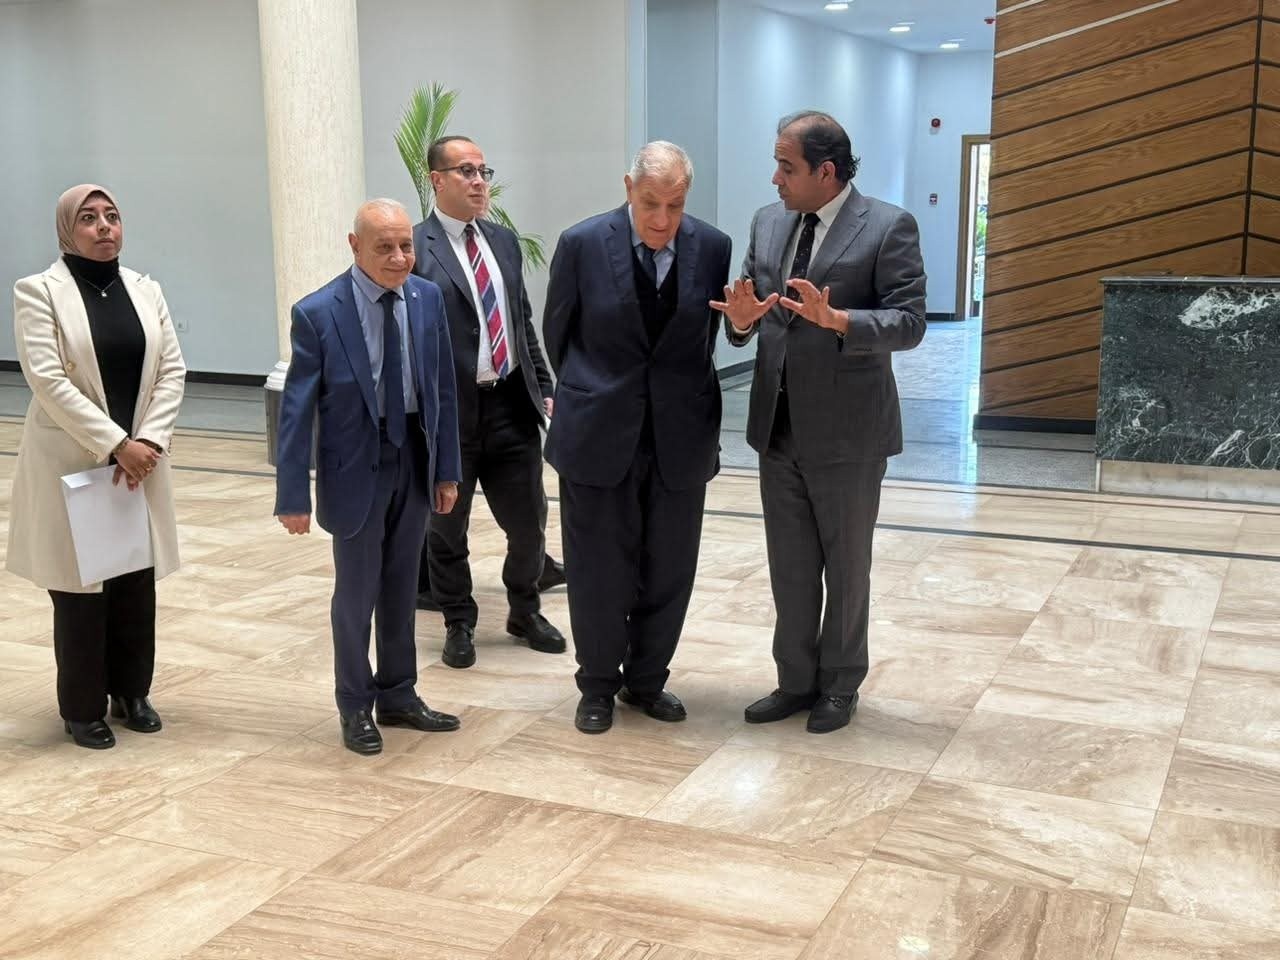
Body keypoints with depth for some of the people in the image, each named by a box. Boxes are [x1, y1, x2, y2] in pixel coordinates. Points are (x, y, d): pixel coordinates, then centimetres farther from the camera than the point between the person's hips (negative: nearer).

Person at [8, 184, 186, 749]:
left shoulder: (146, 290, 7)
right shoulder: (39, 291, -6)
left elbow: (172, 371, 3)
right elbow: (47, 379, -15)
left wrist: (146, 441, -10)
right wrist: (113, 444, -18)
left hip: (139, 458, 4)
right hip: (72, 462, -4)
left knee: (137, 581, 9)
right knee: (80, 587, 4)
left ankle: (131, 693, 26)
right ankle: (82, 709, 19)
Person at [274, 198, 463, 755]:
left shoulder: (428, 298, -3)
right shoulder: (317, 313, -15)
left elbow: (442, 389, 4)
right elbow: (296, 411, -13)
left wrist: (447, 468, 4)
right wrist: (293, 495, -13)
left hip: (414, 463, 4)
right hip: (357, 469, -4)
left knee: (401, 590, 17)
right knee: (357, 594, 9)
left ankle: (398, 697, 33)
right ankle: (355, 708, 27)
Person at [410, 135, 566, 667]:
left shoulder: (504, 241, 11)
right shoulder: (414, 248, -9)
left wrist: (544, 388, 13)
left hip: (511, 404, 5)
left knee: (529, 522, 12)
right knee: (446, 528, 11)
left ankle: (525, 612, 34)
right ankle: (459, 624, 30)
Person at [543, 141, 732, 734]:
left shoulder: (712, 248, -3)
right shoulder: (581, 245, -8)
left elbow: (707, 334, 9)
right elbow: (557, 333, 5)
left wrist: (680, 392, 13)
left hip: (681, 436, 2)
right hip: (599, 434, -2)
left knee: (669, 570, 10)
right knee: (599, 571, 7)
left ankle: (646, 680, 29)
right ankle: (598, 686, 25)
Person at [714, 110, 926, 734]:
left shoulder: (888, 227, -10)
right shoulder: (767, 223, 8)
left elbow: (909, 323, -16)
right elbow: (746, 315, 9)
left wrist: (837, 320, -30)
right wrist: (742, 319, -14)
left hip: (847, 428, -5)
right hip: (777, 425, 5)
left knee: (846, 566, 11)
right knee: (789, 566, 13)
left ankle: (840, 685, 26)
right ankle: (796, 681, 27)